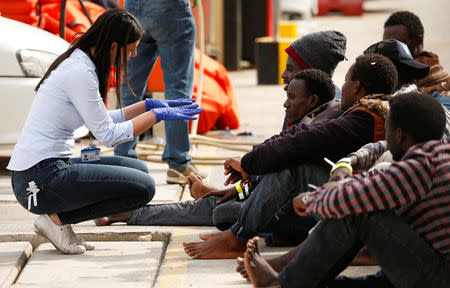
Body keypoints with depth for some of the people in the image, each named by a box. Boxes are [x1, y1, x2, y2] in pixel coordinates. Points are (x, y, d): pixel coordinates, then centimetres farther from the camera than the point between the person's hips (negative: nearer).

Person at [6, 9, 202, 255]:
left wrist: (149, 105, 20)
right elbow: (107, 135, -14)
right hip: (41, 178, -10)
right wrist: (158, 114, -5)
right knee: (144, 187, -9)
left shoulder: (78, 63, 11)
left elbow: (101, 120, 21)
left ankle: (57, 216, 9)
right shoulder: (80, 72, -18)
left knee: (139, 170, 15)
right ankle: (57, 219, -3)